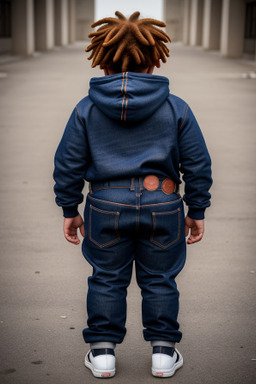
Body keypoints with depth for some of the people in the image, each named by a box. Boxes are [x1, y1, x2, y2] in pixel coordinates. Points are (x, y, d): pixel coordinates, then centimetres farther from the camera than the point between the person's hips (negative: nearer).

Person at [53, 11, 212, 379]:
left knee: (107, 279, 14)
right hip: (162, 206, 0)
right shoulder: (176, 108, -1)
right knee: (159, 279, 13)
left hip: (107, 207, 0)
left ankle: (102, 352, 21)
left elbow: (68, 165, 2)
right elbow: (197, 165, 2)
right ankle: (163, 352, 21)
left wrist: (69, 210, 12)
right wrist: (197, 212, 11)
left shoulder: (86, 108, 0)